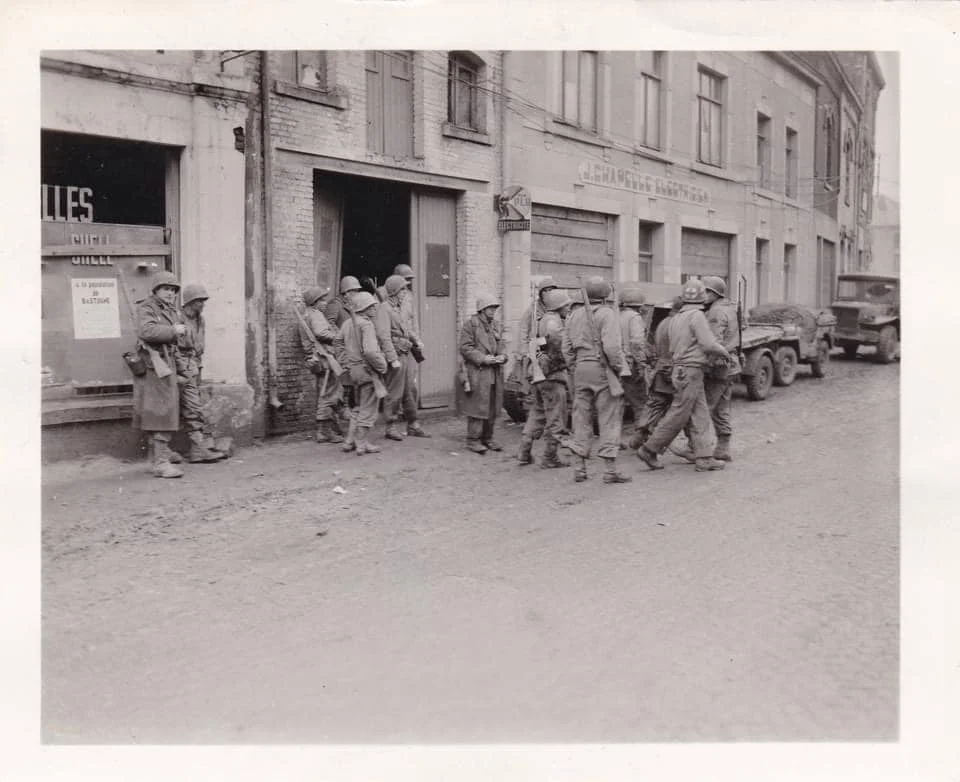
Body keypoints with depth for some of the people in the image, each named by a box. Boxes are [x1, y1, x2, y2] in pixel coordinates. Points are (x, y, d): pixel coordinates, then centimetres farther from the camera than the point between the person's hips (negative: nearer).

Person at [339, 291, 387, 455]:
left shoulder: (347, 323, 8)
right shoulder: (366, 324, -18)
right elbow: (370, 351, -27)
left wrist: (348, 363, 17)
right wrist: (382, 365, -14)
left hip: (353, 369, 8)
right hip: (368, 370, -8)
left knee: (358, 407, 21)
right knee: (368, 409, 4)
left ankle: (350, 441, 23)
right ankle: (362, 444, 10)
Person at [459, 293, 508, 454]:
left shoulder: (496, 325, 16)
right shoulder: (470, 324, -5)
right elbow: (465, 348, -10)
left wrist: (502, 357, -1)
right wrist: (483, 358, -18)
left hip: (495, 373, 7)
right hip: (477, 372, -7)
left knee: (493, 407, 10)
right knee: (478, 406, -6)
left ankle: (487, 438, 21)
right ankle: (473, 440, 3)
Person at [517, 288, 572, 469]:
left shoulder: (543, 319, 17)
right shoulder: (553, 319, -13)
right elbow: (554, 335, -34)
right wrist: (556, 357, -22)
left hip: (539, 373, 9)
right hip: (552, 374, -9)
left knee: (537, 414, 17)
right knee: (555, 417, -1)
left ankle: (525, 453, 17)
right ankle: (550, 458, 4)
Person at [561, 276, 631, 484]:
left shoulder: (574, 315, 10)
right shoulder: (607, 314, -9)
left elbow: (566, 346, 9)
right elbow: (611, 345, -19)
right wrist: (618, 367, -7)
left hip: (581, 368, 6)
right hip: (602, 368, -5)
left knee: (582, 417, 10)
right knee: (609, 418, 0)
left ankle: (580, 468, 12)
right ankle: (610, 469, -1)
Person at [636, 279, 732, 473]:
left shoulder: (675, 319, 13)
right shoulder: (696, 315, -13)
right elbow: (709, 344, -16)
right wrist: (724, 352, 1)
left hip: (680, 370, 9)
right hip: (690, 371, -9)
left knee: (700, 416, 8)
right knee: (677, 416, -3)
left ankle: (704, 458, 6)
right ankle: (649, 450, 4)